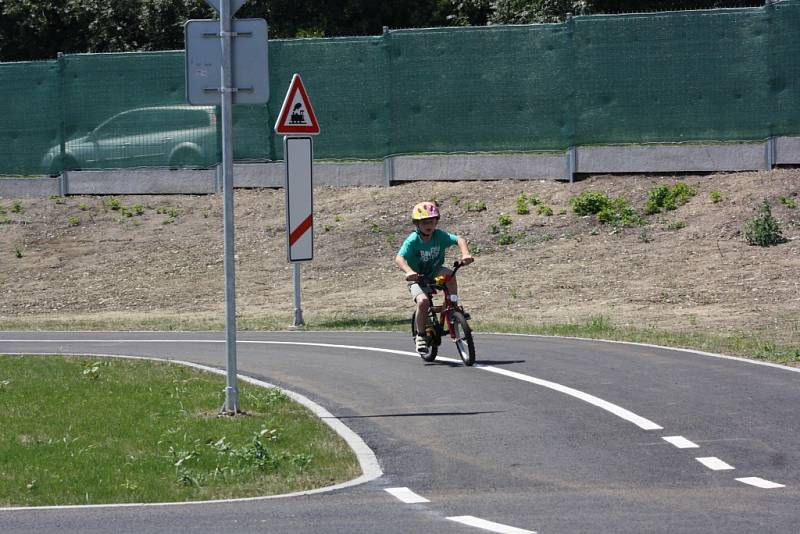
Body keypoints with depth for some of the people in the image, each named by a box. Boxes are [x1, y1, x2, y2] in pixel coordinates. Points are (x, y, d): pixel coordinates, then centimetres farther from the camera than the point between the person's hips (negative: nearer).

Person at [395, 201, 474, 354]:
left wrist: (465, 254, -48)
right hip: (417, 279, -2)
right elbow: (399, 258, -34)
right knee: (423, 301, -30)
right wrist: (408, 271, -55)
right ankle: (420, 335, -9)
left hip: (435, 274, 2)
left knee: (448, 273, -32)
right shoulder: (413, 240, -21)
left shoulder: (439, 235, -14)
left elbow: (459, 239, -27)